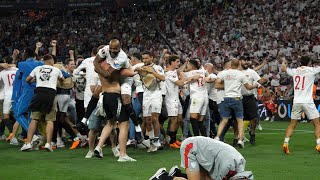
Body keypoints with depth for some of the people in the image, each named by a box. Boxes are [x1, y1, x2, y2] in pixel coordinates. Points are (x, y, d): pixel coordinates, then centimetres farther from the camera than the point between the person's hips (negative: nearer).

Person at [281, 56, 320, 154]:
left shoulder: (294, 71, 8)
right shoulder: (311, 70, -4)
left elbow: (283, 68, 26)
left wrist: (284, 61, 46)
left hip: (296, 102, 4)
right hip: (307, 102, -4)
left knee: (292, 124, 12)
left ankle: (285, 143, 1)